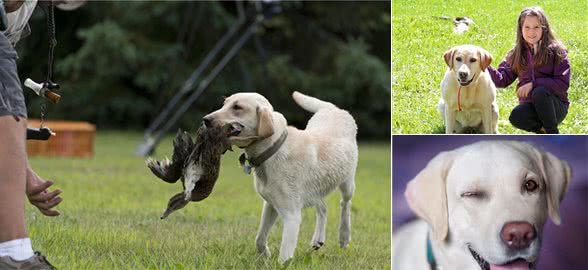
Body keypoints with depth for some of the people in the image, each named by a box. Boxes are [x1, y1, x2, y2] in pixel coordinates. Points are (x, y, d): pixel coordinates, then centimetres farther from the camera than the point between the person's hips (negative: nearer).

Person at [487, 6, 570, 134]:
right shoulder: (517, 54, 7)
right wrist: (485, 68, -14)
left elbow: (563, 83, -13)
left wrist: (533, 84, -20)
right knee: (516, 117, -31)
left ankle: (553, 134, -15)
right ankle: (544, 129, -1)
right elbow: (503, 79, 4)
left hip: (556, 106, -3)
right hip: (530, 106, 3)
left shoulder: (555, 51, -7)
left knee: (540, 92, -35)